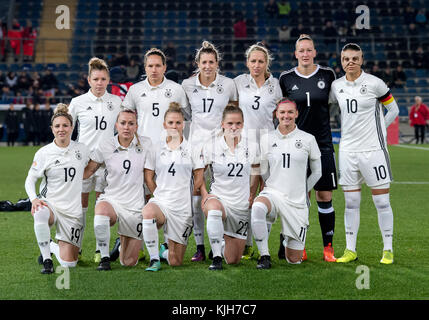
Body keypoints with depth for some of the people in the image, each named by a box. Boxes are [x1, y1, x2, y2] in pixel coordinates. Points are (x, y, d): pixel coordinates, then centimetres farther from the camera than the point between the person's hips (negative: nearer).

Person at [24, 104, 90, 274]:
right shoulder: (43, 153, -3)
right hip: (50, 203, -1)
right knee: (40, 214, -42)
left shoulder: (82, 149, 1)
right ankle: (46, 259, -20)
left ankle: (53, 246, 31)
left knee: (68, 263, -5)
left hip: (74, 209, 2)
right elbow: (30, 179, 1)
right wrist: (34, 199, -17)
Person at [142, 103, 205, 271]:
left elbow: (199, 179, 4)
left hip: (183, 209, 0)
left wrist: (187, 197, 4)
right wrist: (160, 195, 5)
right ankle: (154, 259, -25)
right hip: (160, 201, 0)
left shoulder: (192, 149, 2)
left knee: (175, 261, 0)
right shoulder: (156, 149, 5)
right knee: (148, 211, -40)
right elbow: (148, 177, 10)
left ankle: (165, 251, 39)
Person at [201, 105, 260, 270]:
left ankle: (222, 245, 42)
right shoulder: (211, 146, -5)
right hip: (218, 197, -2)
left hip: (241, 205, 2)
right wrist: (204, 195, -6)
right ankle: (216, 257, -31)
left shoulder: (252, 146, 0)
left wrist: (252, 196, 4)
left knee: (233, 260, 5)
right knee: (213, 208, -43)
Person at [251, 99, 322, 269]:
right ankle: (264, 256, -23)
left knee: (294, 260, 2)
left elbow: (317, 172, 11)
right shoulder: (267, 138, 4)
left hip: (297, 201, 0)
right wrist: (276, 186, 11)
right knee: (257, 208, -40)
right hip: (273, 193, 0)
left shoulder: (308, 139, 1)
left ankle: (286, 239, 39)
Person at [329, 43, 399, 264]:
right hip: (347, 150, 4)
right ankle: (350, 250, 13)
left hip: (373, 149, -4)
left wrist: (376, 130, 2)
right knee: (351, 202, 6)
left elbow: (393, 110, 5)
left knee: (382, 202, -1)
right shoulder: (336, 86, 6)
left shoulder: (374, 83, -5)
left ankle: (388, 250, 7)